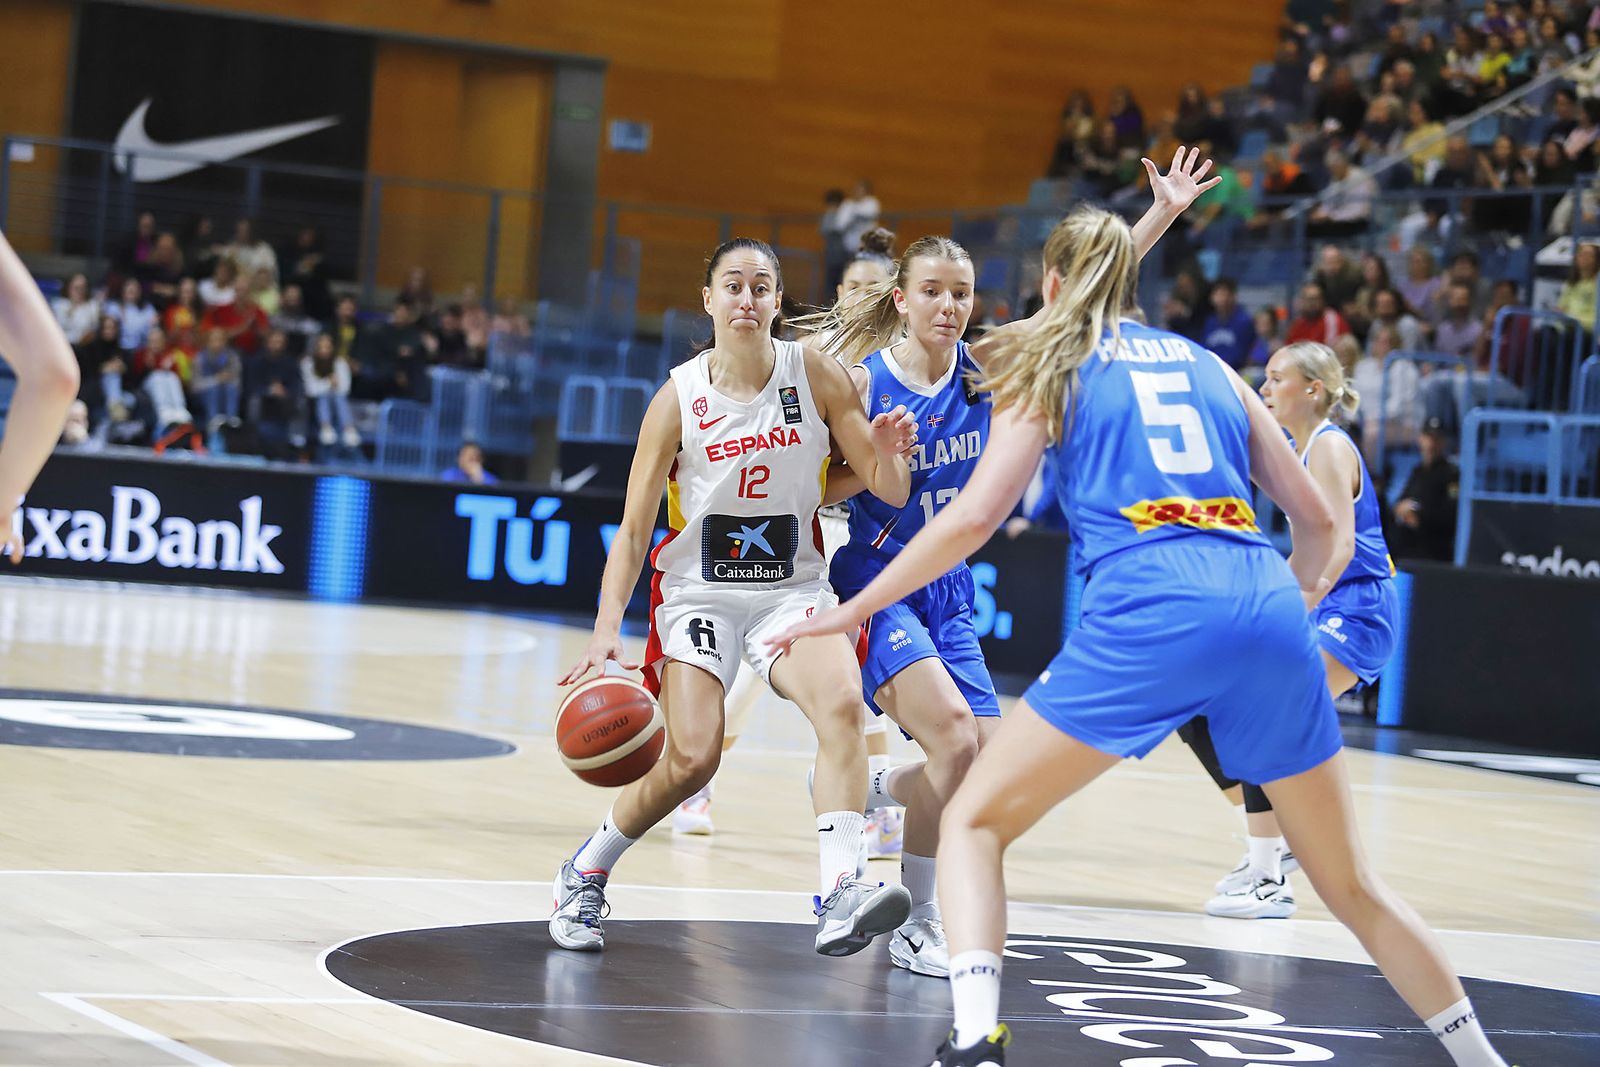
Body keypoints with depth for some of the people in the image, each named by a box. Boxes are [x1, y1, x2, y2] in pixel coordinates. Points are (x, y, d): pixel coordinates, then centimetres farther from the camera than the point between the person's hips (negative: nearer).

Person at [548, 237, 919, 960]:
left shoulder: (817, 377, -6)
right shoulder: (678, 398, -8)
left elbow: (889, 493, -2)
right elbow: (633, 529, -6)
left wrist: (888, 454, -26)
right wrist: (606, 629, -19)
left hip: (792, 588, 1)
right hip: (698, 589, -1)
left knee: (842, 703, -28)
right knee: (691, 759, -15)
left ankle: (840, 898, -36)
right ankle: (584, 874, 13)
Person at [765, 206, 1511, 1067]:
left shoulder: (1052, 362, 16)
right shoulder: (1207, 364, 26)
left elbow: (975, 516, 5)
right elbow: (1317, 520, 24)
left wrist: (854, 609, 14)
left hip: (1150, 608, -4)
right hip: (1267, 603, 4)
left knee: (974, 821, 7)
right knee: (1349, 882, 19)